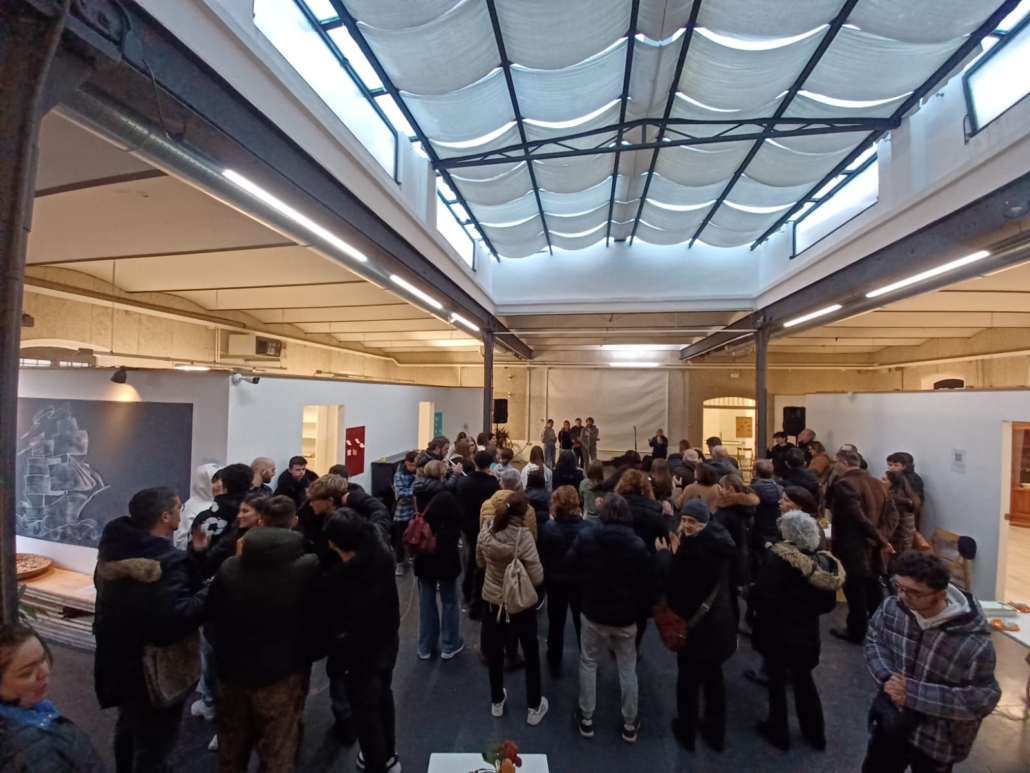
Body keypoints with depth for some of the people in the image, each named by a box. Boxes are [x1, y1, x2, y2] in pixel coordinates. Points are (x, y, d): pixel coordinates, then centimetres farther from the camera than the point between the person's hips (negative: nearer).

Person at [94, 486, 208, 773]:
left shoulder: (115, 547, -4)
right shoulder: (167, 562, -34)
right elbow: (176, 618, -40)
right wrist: (211, 593, -27)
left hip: (119, 658, 9)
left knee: (128, 729, 32)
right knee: (155, 744, 11)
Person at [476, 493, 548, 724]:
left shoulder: (485, 534, -14)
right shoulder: (524, 536, -28)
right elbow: (537, 578, -23)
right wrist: (520, 568, -4)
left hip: (492, 599, 4)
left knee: (494, 650, 22)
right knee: (531, 653, 18)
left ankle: (497, 702, 41)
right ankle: (534, 707, 33)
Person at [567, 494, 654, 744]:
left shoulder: (586, 536, -15)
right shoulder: (638, 545, -14)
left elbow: (570, 568, -4)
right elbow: (647, 585, -6)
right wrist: (641, 611, 9)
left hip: (593, 613, 0)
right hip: (625, 617, 1)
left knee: (588, 664, 19)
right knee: (628, 669, 19)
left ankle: (586, 718, 30)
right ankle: (630, 724, 31)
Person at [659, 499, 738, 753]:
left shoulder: (693, 546, -29)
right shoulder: (720, 542, -2)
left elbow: (672, 581, -24)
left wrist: (665, 553, -11)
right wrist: (678, 552, 0)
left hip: (695, 624, -7)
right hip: (718, 622, 8)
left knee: (688, 679, 14)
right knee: (713, 676, 24)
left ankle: (686, 731, 33)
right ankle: (716, 732, 41)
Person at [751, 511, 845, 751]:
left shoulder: (779, 558, -25)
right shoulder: (823, 562, -5)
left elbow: (763, 597, -26)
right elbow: (828, 604, 6)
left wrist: (750, 600, -5)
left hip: (778, 632, -5)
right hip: (807, 633, 6)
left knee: (777, 680, 14)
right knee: (803, 679, 25)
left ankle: (778, 732, 30)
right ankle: (815, 733, 40)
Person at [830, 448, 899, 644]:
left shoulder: (844, 485, -19)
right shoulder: (878, 484, 7)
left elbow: (859, 518, -24)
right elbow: (892, 513, 5)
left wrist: (881, 539, -13)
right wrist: (883, 537, -3)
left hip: (854, 549, -8)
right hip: (874, 549, 8)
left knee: (855, 590, 6)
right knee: (874, 589, 20)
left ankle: (857, 631, 17)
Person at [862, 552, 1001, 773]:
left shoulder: (974, 644, -29)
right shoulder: (892, 608, -19)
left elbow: (981, 699, -20)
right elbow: (874, 641, -3)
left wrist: (913, 693, -30)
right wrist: (887, 677, -22)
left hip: (938, 740, -3)